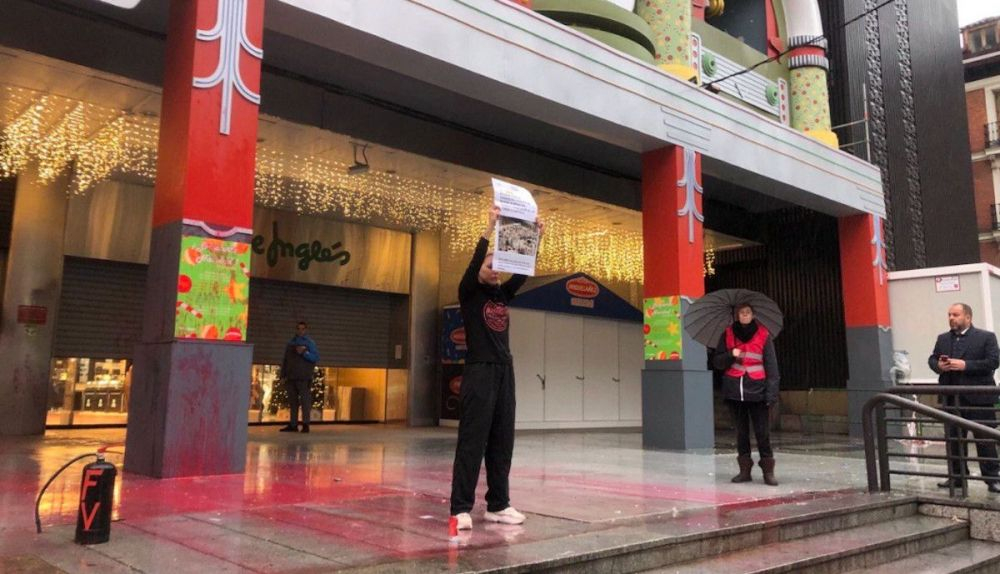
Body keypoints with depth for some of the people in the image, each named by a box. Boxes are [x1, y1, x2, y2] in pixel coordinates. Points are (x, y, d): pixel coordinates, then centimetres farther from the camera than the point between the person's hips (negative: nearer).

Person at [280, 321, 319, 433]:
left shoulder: (310, 343, 3)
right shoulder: (290, 343, 18)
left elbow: (316, 357, -7)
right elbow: (285, 360, 17)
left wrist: (304, 352, -19)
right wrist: (283, 375, 10)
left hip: (304, 378, -5)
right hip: (291, 378, 5)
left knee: (305, 401, -7)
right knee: (292, 401, 8)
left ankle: (305, 424, -5)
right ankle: (293, 425, 13)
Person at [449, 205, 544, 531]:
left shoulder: (502, 294, 16)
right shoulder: (469, 293, 0)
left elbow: (523, 273, 9)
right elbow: (473, 263, -15)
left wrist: (535, 240, 1)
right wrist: (490, 227, -20)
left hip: (504, 372, 7)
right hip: (479, 372, -6)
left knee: (502, 442, 8)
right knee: (472, 441, -7)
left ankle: (498, 505, 16)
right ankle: (461, 509, -4)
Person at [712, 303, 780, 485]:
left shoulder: (763, 335, 1)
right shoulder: (728, 334, 7)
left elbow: (771, 366, -1)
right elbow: (717, 362, 8)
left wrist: (771, 393, -9)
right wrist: (731, 355, -13)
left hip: (757, 392, -2)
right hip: (734, 391, 2)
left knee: (762, 433, -4)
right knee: (741, 432, 10)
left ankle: (768, 471, 6)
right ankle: (745, 469, 18)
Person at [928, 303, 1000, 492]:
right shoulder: (942, 339, 13)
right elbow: (932, 359, 14)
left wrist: (965, 365, -20)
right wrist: (938, 365, -9)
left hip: (978, 398, -5)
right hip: (951, 399, 5)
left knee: (985, 440, 2)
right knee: (953, 440, 10)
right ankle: (957, 477, 19)